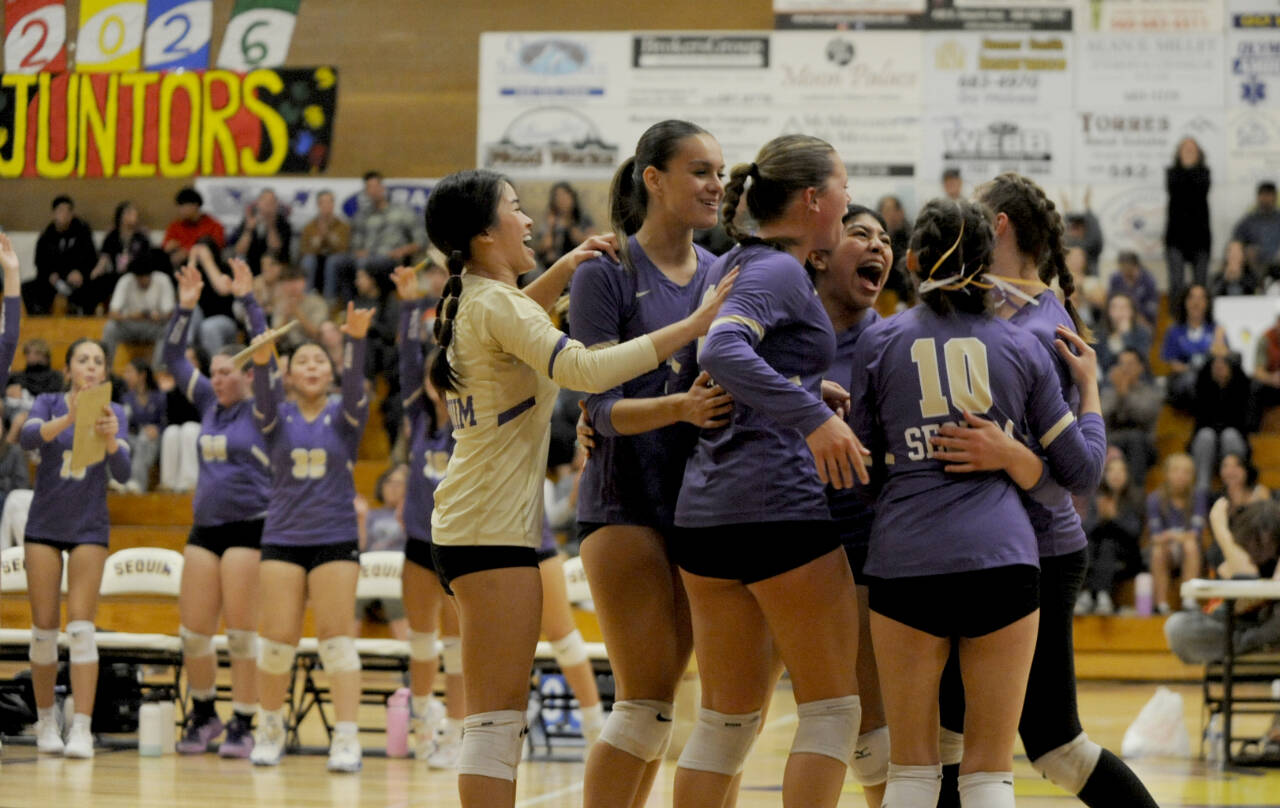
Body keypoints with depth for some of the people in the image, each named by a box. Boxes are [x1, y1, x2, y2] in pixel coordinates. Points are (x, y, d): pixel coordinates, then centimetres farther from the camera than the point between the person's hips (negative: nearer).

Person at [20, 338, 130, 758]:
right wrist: (70, 419, -42)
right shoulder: (49, 404, -2)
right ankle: (46, 721, 16)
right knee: (44, 628, 1)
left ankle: (82, 728, -13)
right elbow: (28, 437, -24)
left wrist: (109, 438, -35)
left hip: (89, 529, 0)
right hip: (45, 526, 0)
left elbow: (122, 472, -14)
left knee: (81, 628, -9)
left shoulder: (114, 413, 0)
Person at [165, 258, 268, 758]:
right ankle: (203, 714, 20)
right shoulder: (207, 403, 12)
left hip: (249, 525, -5)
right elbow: (173, 358, 13)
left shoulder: (260, 410, -2)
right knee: (194, 629, 3)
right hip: (205, 525, 5)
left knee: (241, 630, -6)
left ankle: (243, 725, 1)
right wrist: (185, 308, 2)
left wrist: (248, 300, -16)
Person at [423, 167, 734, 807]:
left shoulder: (469, 303, 14)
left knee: (496, 718, 12)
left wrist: (564, 269, 20)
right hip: (494, 529, -10)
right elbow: (586, 369, -27)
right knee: (497, 719, -11)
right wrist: (694, 325, -25)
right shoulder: (496, 305, -13)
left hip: (469, 526, 10)